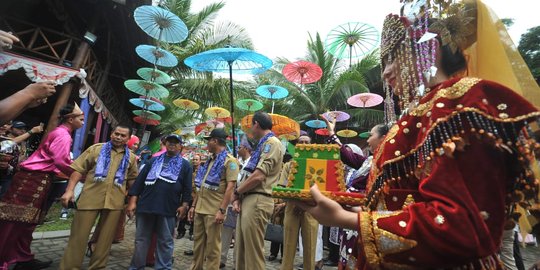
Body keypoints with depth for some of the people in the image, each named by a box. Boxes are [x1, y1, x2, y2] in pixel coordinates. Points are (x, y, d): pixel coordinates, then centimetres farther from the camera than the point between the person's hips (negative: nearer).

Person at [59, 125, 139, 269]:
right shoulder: (96, 148, 5)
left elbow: (132, 180, 13)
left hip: (115, 202, 2)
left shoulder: (131, 157, 10)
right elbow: (79, 169, 1)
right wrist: (69, 190, -9)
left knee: (106, 238, 11)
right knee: (78, 236, 6)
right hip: (90, 198, -1)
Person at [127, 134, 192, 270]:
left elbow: (187, 188, 3)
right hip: (146, 206, 2)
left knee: (165, 242, 8)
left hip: (168, 209, -2)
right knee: (141, 240, 12)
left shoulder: (185, 165, 8)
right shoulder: (154, 160, 13)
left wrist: (184, 205, -7)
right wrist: (133, 201, 1)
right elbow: (139, 180, 9)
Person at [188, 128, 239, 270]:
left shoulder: (230, 160, -8)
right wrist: (194, 205, 16)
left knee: (212, 246, 4)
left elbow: (230, 187, -16)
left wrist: (222, 210, -21)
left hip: (214, 211, -7)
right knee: (198, 243, 16)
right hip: (200, 209, 8)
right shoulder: (209, 161, 16)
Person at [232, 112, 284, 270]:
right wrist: (238, 198, 6)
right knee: (241, 250, 16)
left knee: (253, 252, 0)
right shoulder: (263, 144, 20)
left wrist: (236, 192, -5)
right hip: (248, 200, 9)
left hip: (257, 201, -9)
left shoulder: (272, 142, -8)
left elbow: (258, 176, -18)